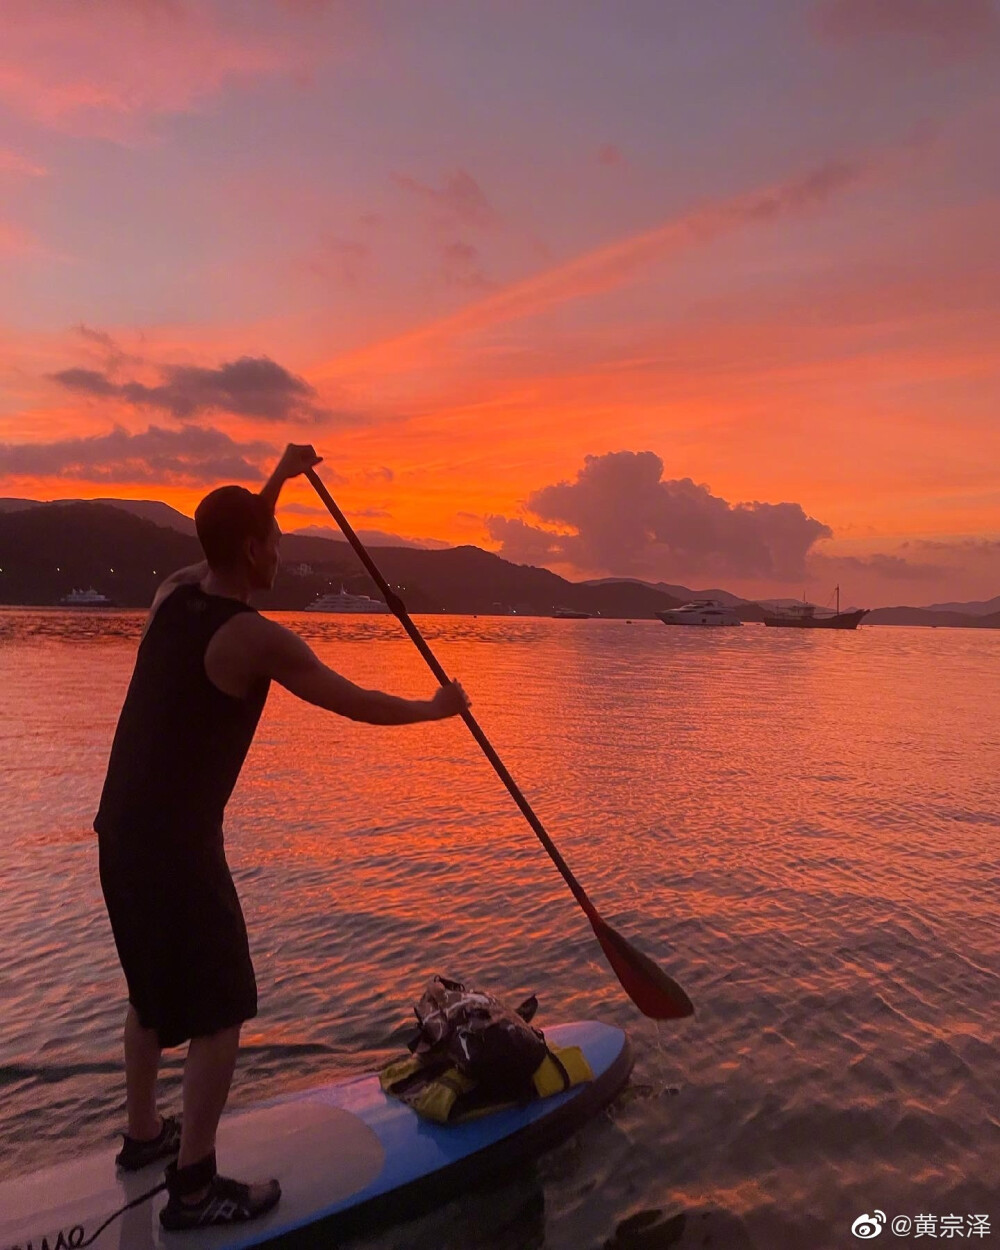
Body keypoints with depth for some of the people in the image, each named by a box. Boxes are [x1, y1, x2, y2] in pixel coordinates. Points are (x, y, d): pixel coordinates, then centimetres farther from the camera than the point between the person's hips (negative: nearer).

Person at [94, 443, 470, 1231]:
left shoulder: (173, 594, 2)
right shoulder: (256, 639, -20)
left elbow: (234, 545, 24)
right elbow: (359, 705, -12)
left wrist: (278, 478, 28)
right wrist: (436, 707, 4)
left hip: (121, 832, 9)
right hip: (176, 846, -9)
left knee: (153, 989, 25)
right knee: (220, 1011, 5)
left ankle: (145, 1135, 42)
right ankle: (194, 1187, 16)